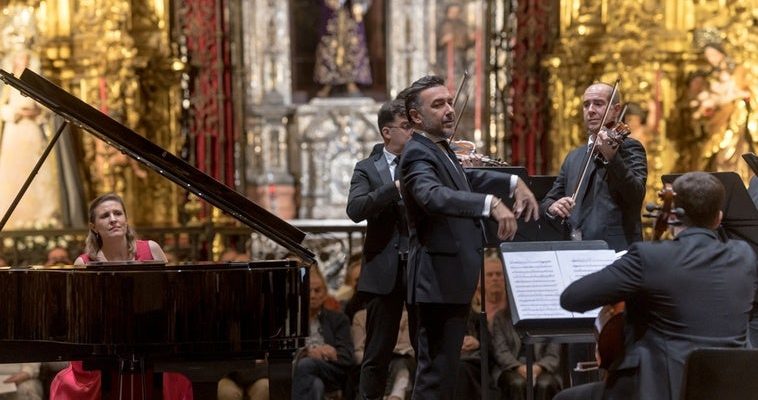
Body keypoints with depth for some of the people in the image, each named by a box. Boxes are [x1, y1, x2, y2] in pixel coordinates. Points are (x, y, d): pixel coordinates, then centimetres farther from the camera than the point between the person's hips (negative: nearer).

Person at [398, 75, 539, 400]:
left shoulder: (439, 149, 15)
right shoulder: (418, 154, -17)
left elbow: (467, 179, 34)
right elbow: (434, 196, -37)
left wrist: (514, 184, 19)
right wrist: (492, 203, -49)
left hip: (453, 278, 11)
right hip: (440, 279, -11)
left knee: (443, 367, 17)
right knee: (437, 371, -11)